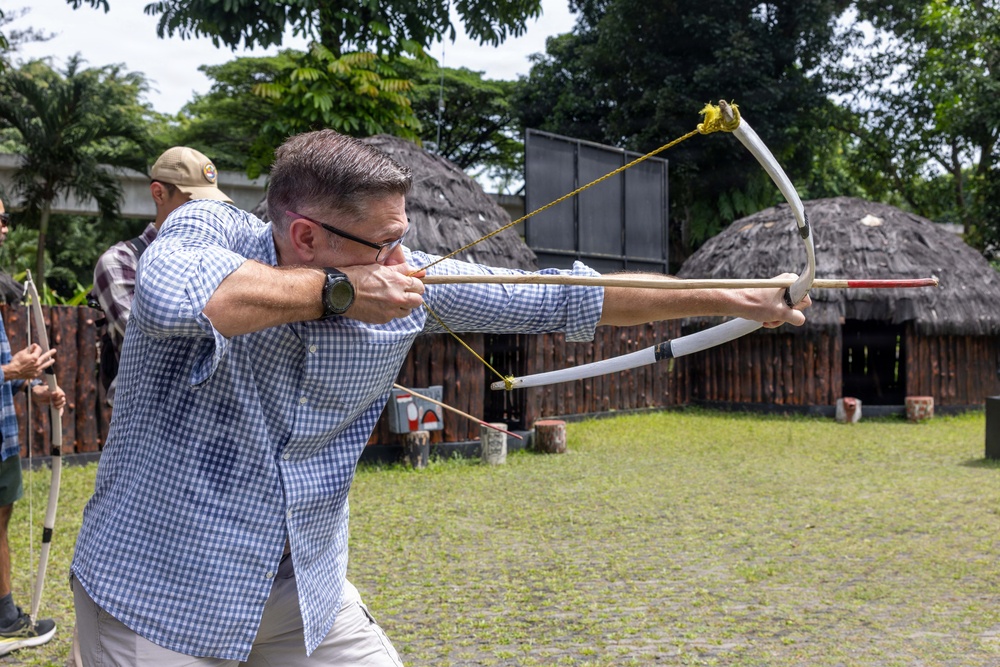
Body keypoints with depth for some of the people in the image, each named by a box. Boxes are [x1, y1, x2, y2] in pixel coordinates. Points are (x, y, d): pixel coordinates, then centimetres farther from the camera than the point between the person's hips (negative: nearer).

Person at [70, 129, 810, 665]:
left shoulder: (410, 286, -7)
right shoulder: (207, 229, -16)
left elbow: (565, 298, -4)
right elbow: (171, 300, -40)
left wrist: (736, 301, -2)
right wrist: (337, 290, -29)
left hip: (308, 595, 4)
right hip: (159, 596, -4)